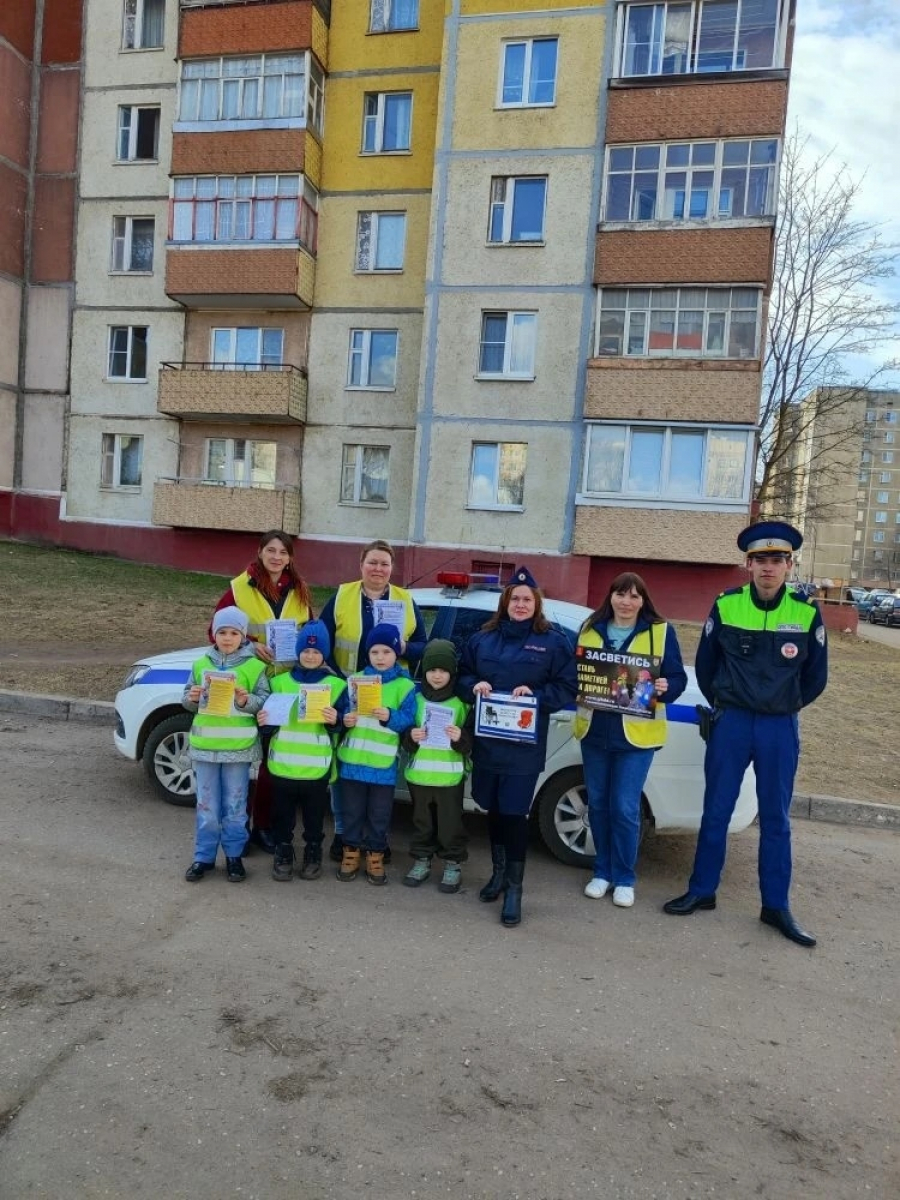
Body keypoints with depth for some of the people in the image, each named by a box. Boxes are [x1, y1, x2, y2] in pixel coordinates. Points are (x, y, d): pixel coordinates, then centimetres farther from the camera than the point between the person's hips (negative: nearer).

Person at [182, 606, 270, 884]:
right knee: (207, 806, 10)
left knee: (235, 806, 8)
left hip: (238, 746, -2)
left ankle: (234, 856, 22)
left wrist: (247, 701, -23)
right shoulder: (201, 664, 6)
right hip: (205, 745, 3)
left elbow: (266, 702, -5)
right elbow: (188, 703, 12)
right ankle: (204, 856, 22)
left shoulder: (254, 666, -3)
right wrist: (192, 698, -10)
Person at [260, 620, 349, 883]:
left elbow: (342, 721, -1)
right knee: (282, 813, 11)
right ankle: (283, 854, 27)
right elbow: (269, 714, 11)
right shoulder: (281, 681, 7)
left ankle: (313, 854, 28)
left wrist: (335, 720, -22)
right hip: (283, 762, 2)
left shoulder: (336, 684, 0)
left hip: (317, 764, -2)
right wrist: (263, 720, -9)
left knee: (314, 814, 10)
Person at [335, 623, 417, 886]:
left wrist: (389, 716, -26)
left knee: (379, 814, 9)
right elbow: (343, 711, 9)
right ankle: (351, 853, 28)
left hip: (383, 762, -2)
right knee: (352, 811, 13)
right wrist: (344, 720, -12)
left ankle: (375, 856, 25)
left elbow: (408, 720, -9)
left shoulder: (405, 686, -3)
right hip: (352, 759, 2)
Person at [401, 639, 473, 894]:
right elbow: (403, 733, 7)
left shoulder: (462, 701, -5)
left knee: (450, 823, 6)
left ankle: (453, 865, 23)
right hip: (419, 773, 3)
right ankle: (421, 860, 31)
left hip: (450, 775, -2)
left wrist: (461, 737, -22)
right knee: (422, 821, 15)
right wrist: (411, 736, -13)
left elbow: (473, 738, -3)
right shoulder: (416, 698, 3)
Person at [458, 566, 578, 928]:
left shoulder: (553, 643, -1)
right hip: (486, 741, 4)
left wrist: (535, 694, -18)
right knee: (493, 808, 15)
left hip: (524, 745, -4)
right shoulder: (483, 638, 7)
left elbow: (568, 688, -4)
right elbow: (462, 675, 12)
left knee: (514, 813, -3)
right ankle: (499, 871, 35)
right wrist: (474, 685, -10)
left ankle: (514, 888, 11)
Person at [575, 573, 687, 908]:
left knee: (625, 808, -2)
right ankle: (602, 871, 27)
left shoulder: (661, 632, -1)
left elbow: (678, 677, 0)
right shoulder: (590, 628, 7)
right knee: (598, 803, 11)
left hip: (636, 734, -3)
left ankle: (624, 878, 17)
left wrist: (665, 688, -21)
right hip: (594, 730, 3)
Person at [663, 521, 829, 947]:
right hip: (731, 723, 0)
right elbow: (705, 664, 8)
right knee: (716, 812, 8)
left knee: (775, 819, 9)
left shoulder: (807, 613, -5)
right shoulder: (726, 605, -5)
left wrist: (782, 709, 12)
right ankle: (701, 891, 22)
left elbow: (815, 677, 7)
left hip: (780, 729, 0)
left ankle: (776, 906, 21)